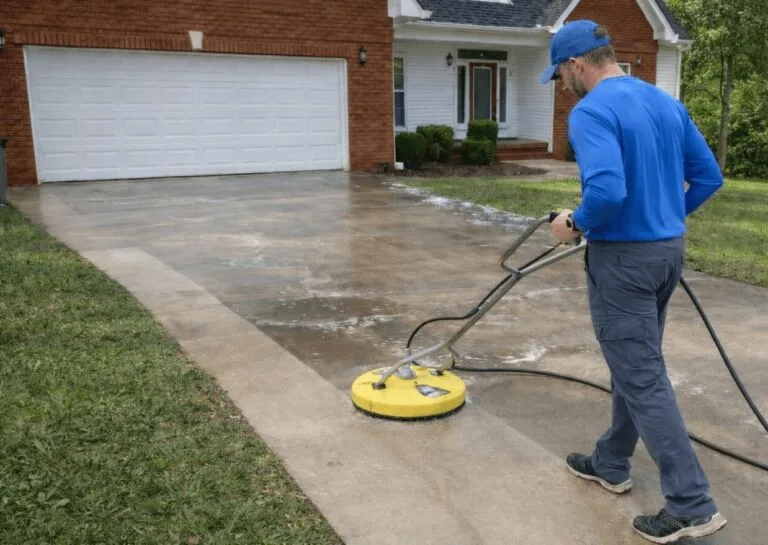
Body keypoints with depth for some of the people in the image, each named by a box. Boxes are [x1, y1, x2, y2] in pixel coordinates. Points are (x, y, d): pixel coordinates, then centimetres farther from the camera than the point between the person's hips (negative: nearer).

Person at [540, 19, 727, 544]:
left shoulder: (591, 112, -16)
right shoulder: (668, 102, 10)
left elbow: (608, 191, -30)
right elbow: (709, 176, 11)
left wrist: (575, 224, -12)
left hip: (624, 257, -9)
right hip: (669, 250, 9)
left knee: (643, 379, -1)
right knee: (636, 364, 19)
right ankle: (611, 463, 34)